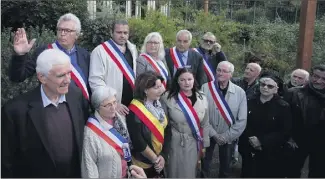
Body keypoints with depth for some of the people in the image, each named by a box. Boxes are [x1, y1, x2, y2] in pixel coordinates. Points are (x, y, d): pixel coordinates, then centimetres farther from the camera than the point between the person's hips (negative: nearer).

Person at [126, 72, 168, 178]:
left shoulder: (159, 105, 2)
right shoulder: (135, 111, -19)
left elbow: (165, 131, 2)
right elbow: (137, 142, -19)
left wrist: (163, 155, -7)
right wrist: (155, 159, -12)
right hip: (142, 163, -6)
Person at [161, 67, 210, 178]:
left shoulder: (202, 98, -1)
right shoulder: (168, 98, -11)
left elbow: (205, 124, 6)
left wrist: (204, 145, 8)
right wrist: (164, 147, -3)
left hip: (195, 144, 3)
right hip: (177, 144, -3)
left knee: (193, 172, 18)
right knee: (178, 173, 11)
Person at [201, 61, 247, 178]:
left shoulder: (240, 92, -9)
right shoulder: (205, 88, -12)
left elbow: (242, 120, -8)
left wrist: (226, 136, -11)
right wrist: (214, 134, -14)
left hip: (228, 137, 1)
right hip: (208, 135, -1)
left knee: (225, 167, 17)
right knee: (204, 164, 12)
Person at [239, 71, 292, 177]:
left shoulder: (283, 107, -5)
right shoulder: (250, 102, 3)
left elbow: (285, 133, -10)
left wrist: (262, 142, -17)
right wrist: (250, 138, -9)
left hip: (270, 155, -2)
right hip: (249, 153, 3)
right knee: (247, 175, 10)